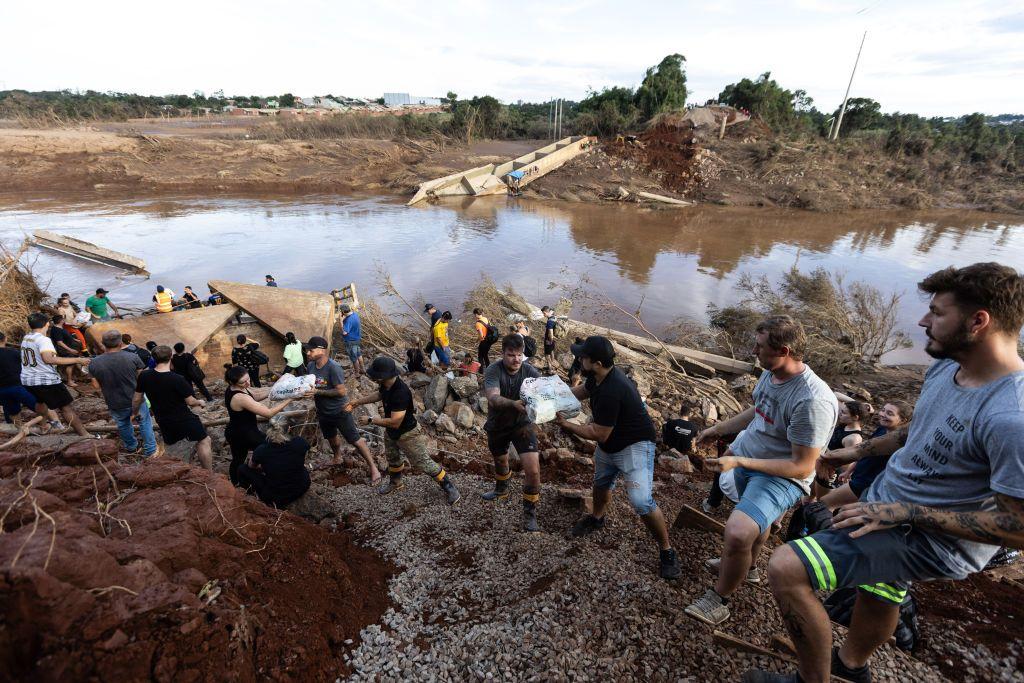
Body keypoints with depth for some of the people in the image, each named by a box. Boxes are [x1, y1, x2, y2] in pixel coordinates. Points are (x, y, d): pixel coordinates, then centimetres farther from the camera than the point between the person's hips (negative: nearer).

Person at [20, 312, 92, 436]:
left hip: (26, 380, 8)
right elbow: (49, 359, -35)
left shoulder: (25, 338, 6)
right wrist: (77, 360, -37)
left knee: (40, 401, 32)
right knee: (66, 407, -6)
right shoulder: (43, 339, -18)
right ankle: (84, 435, -8)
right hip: (46, 380, -8)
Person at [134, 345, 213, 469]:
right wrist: (200, 402, 8)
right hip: (184, 419, -5)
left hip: (164, 422, 5)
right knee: (204, 441, 8)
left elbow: (136, 399, 4)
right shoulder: (177, 379, -25)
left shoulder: (144, 376, -10)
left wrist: (135, 412, 24)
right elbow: (190, 402, -14)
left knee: (169, 445, 29)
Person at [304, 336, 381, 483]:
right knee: (331, 437, 28)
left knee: (355, 440, 0)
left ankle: (373, 468, 11)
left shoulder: (333, 368, -28)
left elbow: (341, 391, -28)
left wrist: (317, 392, -30)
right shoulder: (310, 366, -6)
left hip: (340, 411, -7)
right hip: (323, 412, 7)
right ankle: (337, 457, 56)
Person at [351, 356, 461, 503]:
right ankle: (395, 483, 56)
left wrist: (371, 420, -25)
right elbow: (379, 394, 14)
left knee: (423, 463, 0)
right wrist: (358, 401, 7)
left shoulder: (400, 393, -39)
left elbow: (395, 422, -36)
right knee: (392, 458, 29)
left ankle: (448, 486, 15)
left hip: (407, 434, -9)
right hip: (390, 432, 9)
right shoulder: (385, 385, -13)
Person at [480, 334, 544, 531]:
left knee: (533, 470, -15)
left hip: (522, 424, -1)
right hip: (497, 425, 1)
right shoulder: (493, 371, -23)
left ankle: (530, 516, 7)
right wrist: (514, 404, -57)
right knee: (500, 461, 26)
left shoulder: (530, 371, -19)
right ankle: (501, 490, 60)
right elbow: (493, 398, -38)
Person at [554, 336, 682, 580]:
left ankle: (667, 551, 4)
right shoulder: (598, 376, -9)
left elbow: (599, 434, -29)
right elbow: (582, 391, 14)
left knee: (641, 502, -18)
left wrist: (566, 425, -19)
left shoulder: (611, 391, -36)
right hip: (608, 446, 9)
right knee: (601, 483, 26)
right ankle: (597, 519, 54)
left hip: (634, 446, -9)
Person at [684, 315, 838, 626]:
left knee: (739, 532, -25)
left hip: (780, 476, -8)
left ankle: (719, 598, 2)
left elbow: (801, 468, -28)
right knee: (756, 519, 30)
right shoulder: (770, 373, -6)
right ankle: (748, 567, 59)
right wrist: (719, 428, 16)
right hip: (746, 461, 9)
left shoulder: (813, 401, -32)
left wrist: (739, 462, -31)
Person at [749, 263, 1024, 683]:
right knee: (878, 595, 32)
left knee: (785, 569, -21)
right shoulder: (946, 367, -4)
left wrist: (904, 512, -26)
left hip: (931, 539, -9)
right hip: (887, 503, 9)